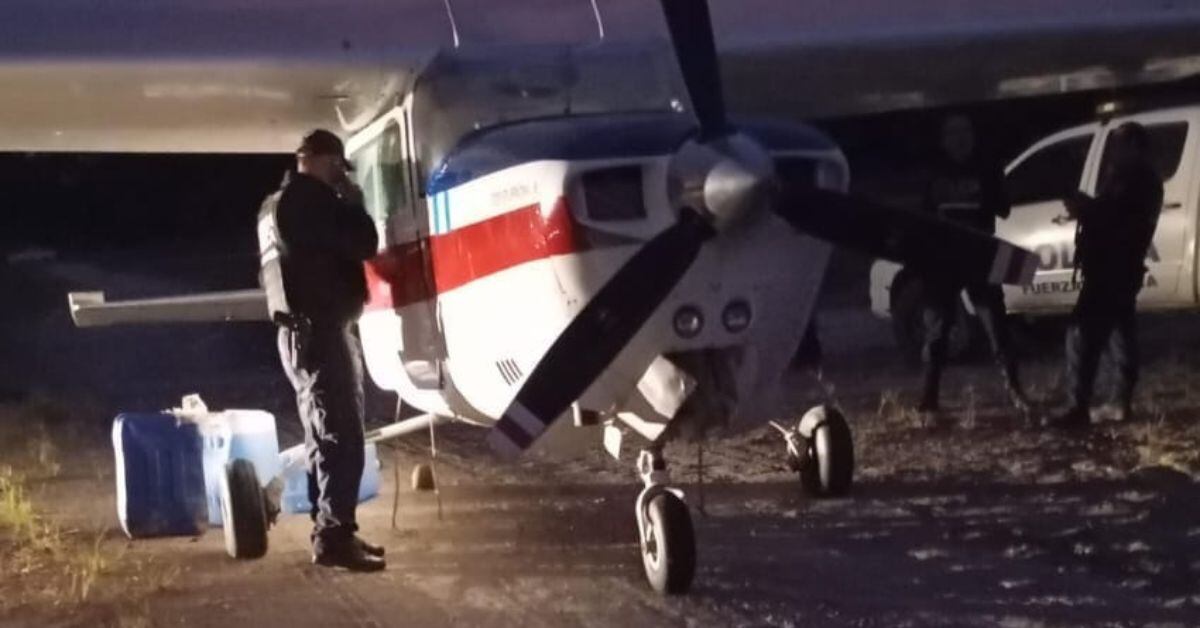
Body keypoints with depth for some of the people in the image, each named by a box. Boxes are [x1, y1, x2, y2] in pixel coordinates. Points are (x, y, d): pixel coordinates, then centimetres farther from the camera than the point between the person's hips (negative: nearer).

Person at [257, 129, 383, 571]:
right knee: (342, 438, -13)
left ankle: (328, 532, 18)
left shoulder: (275, 206, 19)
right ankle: (335, 537, -17)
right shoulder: (309, 196, -12)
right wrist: (353, 202, -1)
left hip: (300, 331, 11)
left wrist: (341, 203, 17)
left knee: (325, 439, 15)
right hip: (321, 329, -11)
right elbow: (363, 243, -15)